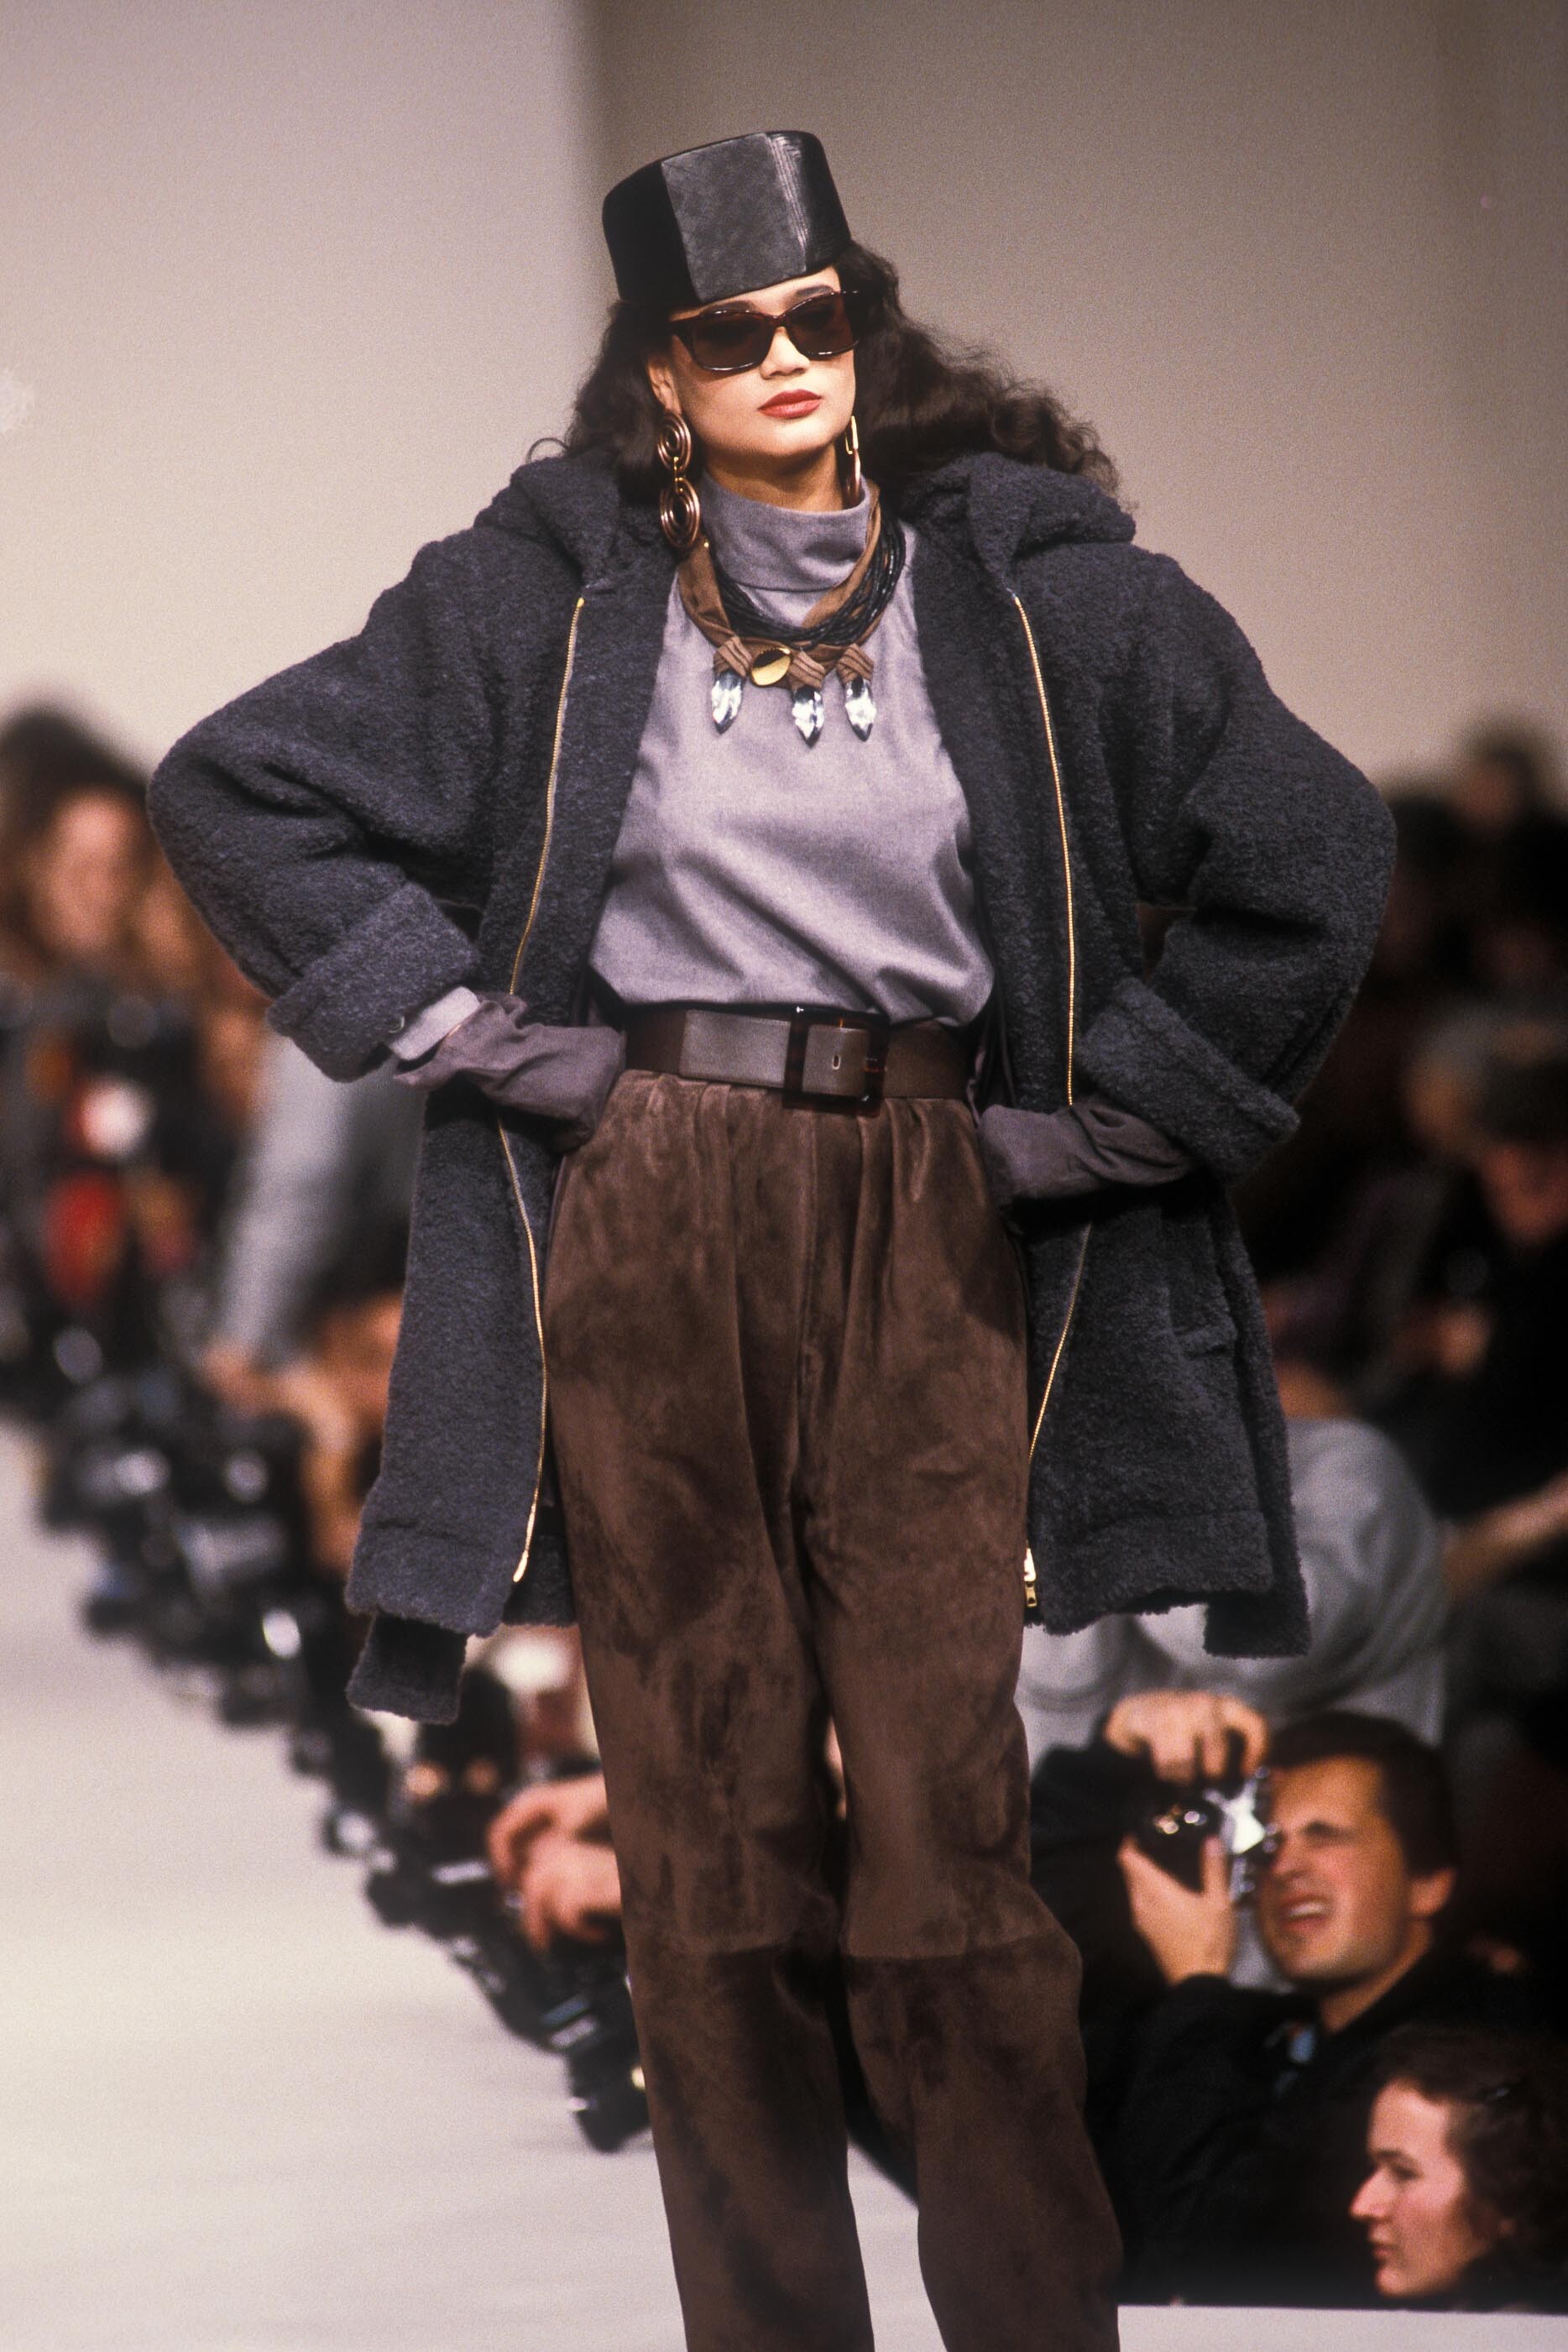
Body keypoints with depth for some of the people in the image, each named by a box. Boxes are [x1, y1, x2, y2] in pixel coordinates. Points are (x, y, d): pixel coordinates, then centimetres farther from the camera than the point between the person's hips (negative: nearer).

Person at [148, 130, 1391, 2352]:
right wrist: (450, 1018, 3)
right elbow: (239, 787, 10)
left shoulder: (1032, 589, 6)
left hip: (928, 1241, -1)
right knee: (703, 1839, 0)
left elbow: (1310, 849, 6)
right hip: (637, 1229, 1)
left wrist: (1106, 1109, 4)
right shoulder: (546, 599, 7)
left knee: (949, 1828, -9)